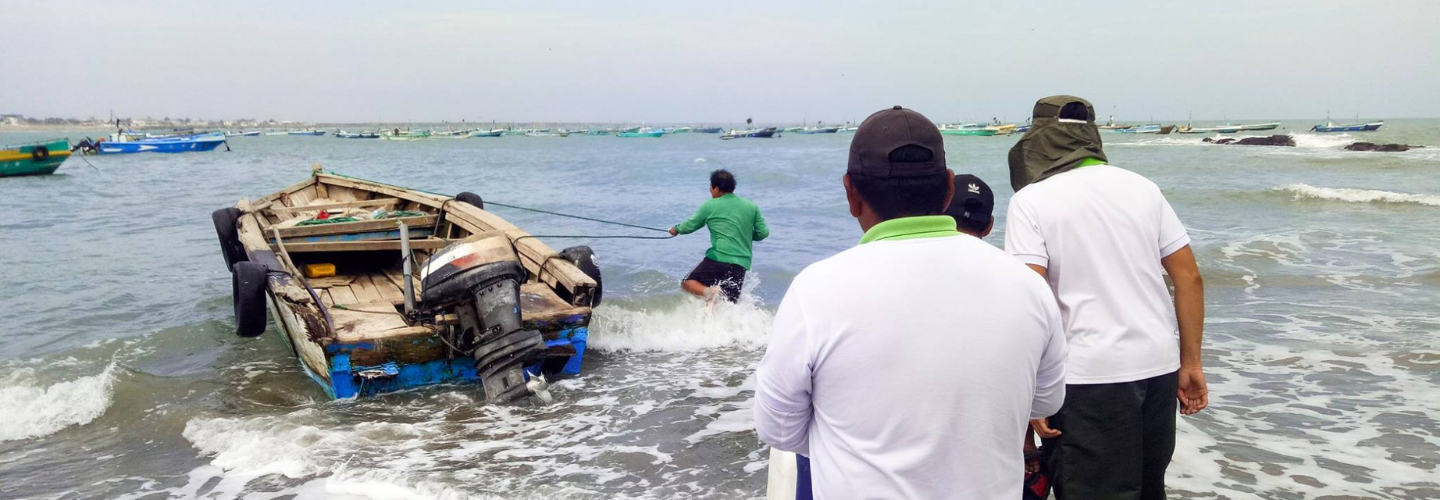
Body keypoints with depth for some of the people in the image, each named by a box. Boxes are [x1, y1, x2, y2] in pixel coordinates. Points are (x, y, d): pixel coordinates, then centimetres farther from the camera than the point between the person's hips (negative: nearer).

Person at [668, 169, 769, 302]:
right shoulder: (751, 206, 12)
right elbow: (763, 233, 11)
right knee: (729, 302, 9)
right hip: (742, 263, 4)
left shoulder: (710, 205, 4)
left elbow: (690, 226, 15)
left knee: (687, 283, 8)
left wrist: (676, 229, 36)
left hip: (718, 258, -4)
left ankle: (709, 291, -21)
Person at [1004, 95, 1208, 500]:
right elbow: (1189, 277, 7)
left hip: (1090, 377, -6)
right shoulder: (1142, 187, 9)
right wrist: (1191, 363, 12)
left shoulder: (1031, 200, -6)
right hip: (1159, 367, 6)